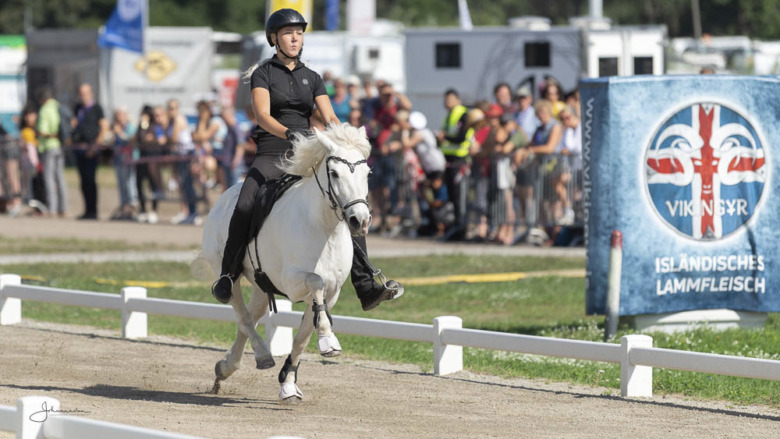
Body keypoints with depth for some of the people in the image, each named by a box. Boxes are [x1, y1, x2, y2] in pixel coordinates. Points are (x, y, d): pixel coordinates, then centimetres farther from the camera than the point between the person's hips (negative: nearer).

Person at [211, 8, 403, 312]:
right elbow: (263, 116, -15)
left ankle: (366, 287, -16)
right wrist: (289, 133, -34)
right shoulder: (263, 73, 1)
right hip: (271, 155, -4)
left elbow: (329, 118, 5)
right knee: (245, 207, -30)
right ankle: (227, 276, -11)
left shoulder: (311, 78, 15)